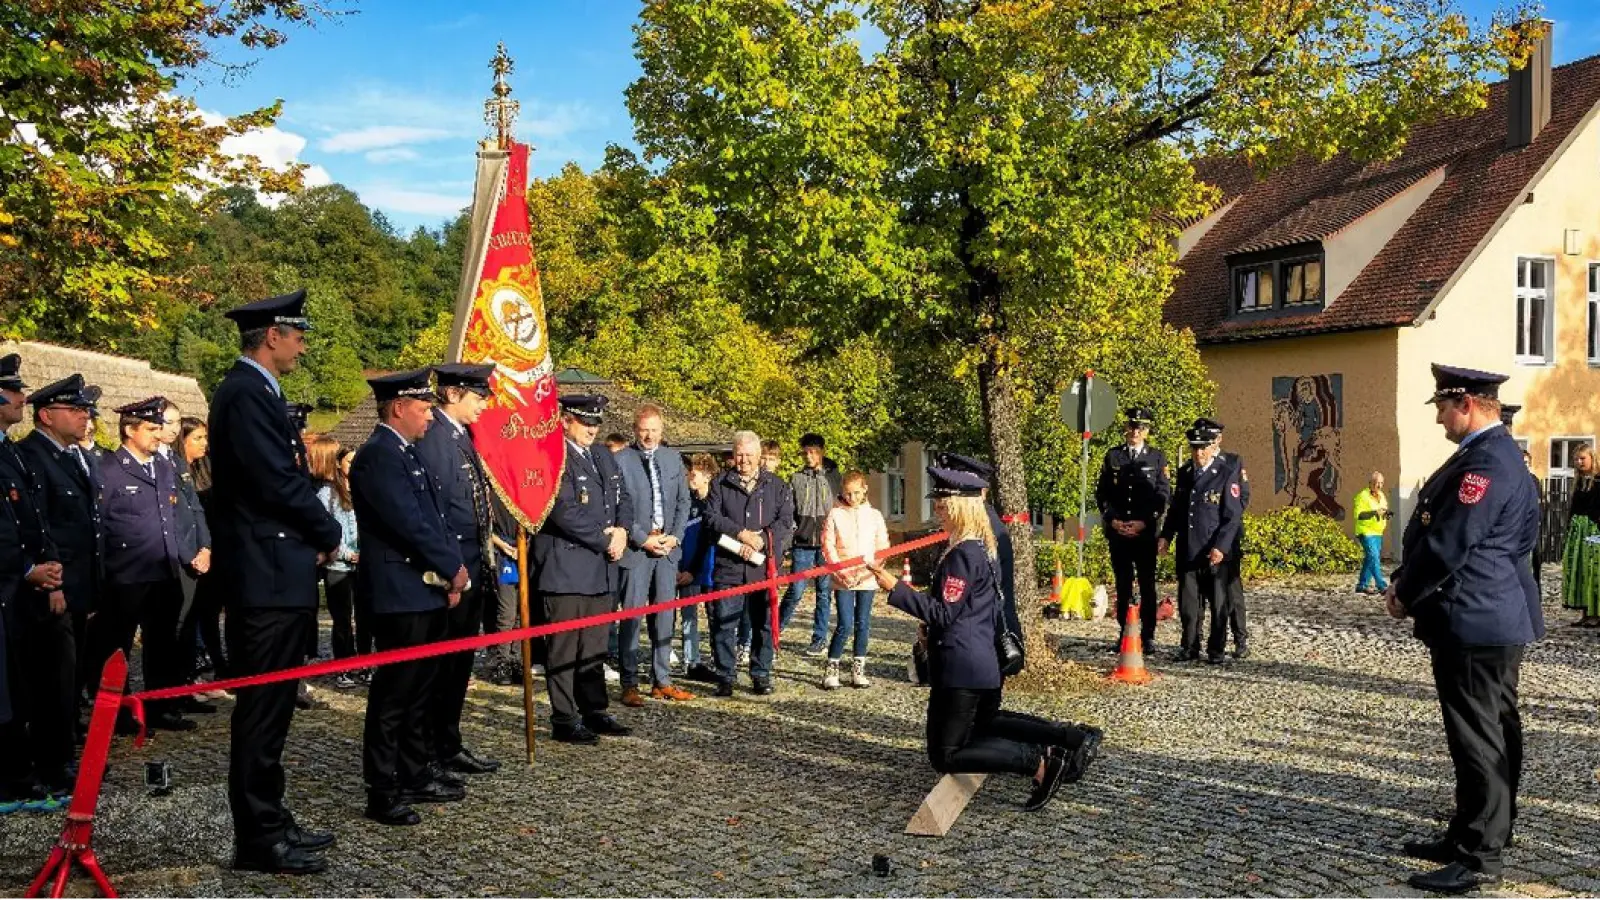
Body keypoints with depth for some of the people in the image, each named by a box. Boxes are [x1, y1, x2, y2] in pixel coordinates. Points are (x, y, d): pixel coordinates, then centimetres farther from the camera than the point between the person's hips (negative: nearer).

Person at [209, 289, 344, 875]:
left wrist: (314, 535, 5)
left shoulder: (254, 391, 17)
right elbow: (279, 481, -21)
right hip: (267, 576, -11)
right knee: (263, 706, -3)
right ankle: (257, 840, 6)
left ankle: (268, 823, 26)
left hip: (274, 573, 11)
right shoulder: (246, 394, -15)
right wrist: (329, 534, -7)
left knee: (269, 705, 16)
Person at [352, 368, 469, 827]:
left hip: (429, 592, 10)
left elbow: (436, 516, 16)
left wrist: (454, 569, 3)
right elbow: (410, 524, -20)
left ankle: (416, 776, 27)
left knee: (420, 691, 16)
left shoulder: (410, 453, 16)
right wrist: (452, 569, -10)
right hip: (400, 595, -10)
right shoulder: (378, 455, -14)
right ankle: (382, 793, 6)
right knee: (394, 695, -2)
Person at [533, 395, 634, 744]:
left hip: (601, 570, 8)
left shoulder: (603, 456, 15)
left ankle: (595, 712, 23)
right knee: (563, 648, -1)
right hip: (566, 568, -8)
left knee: (594, 647, 15)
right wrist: (605, 541, -12)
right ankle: (564, 721, 7)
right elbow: (565, 511, -19)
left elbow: (624, 498, 17)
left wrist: (622, 530, -3)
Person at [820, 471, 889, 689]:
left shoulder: (874, 515, 7)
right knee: (845, 625, -7)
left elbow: (883, 546, 5)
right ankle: (831, 669, 6)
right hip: (843, 579, -2)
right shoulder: (835, 514, 1)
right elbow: (828, 545, -2)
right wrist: (840, 569, -13)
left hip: (867, 578, 2)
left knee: (863, 624, 7)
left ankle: (858, 670, 16)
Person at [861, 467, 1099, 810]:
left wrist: (895, 587, -24)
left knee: (946, 754, -1)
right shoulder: (983, 547, 9)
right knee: (988, 721, 32)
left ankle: (1039, 763, -9)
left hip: (960, 666, -10)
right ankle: (1071, 738, 21)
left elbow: (943, 613, -22)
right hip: (984, 661, 10)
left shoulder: (962, 554, -20)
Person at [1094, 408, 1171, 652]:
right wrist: (1112, 520, -5)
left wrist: (1144, 522, -10)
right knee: (1122, 584, 6)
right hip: (1117, 531, 2)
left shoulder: (1157, 458, 5)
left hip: (1145, 531, -2)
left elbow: (1163, 495, 1)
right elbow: (1102, 492, 9)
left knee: (1147, 584, 1)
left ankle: (1147, 635, 7)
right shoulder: (1112, 456, 9)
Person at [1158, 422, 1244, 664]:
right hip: (1187, 551, 4)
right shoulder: (1184, 473, 11)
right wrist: (1166, 535, 6)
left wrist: (1220, 547, -17)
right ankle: (1189, 648, 20)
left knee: (1218, 603, 6)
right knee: (1188, 603, 9)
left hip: (1214, 552, -4)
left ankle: (1216, 651, 16)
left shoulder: (1227, 474, -5)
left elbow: (1233, 515, -8)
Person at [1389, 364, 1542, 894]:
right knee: (1490, 735, 17)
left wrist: (1405, 595, -7)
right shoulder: (1490, 453, 14)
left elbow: (1448, 544, -21)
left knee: (1480, 740, -3)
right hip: (1491, 618, 11)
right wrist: (1407, 585, 10)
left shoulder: (1486, 461, -20)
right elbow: (1434, 528, 18)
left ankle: (1481, 858, 4)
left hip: (1474, 622, -11)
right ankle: (1472, 835, 28)